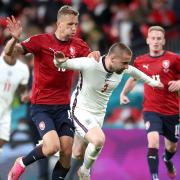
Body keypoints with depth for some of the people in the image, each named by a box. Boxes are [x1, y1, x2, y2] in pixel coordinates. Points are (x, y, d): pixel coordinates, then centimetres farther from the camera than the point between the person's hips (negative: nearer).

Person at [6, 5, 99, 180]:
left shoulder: (78, 45, 2)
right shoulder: (41, 41, -10)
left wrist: (95, 54, -16)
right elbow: (9, 52, -15)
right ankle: (21, 163, 8)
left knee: (67, 152, -5)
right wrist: (15, 38, -38)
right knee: (52, 146, -21)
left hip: (63, 106, 4)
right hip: (41, 105, -4)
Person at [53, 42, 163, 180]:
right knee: (99, 140, -28)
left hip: (99, 114, 6)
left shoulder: (123, 69, -9)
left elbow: (135, 72, 15)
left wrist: (153, 82, 29)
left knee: (78, 154, 9)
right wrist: (59, 61, -44)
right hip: (81, 110, -6)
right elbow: (64, 63, -19)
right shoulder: (89, 64, -27)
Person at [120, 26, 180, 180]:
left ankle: (168, 160, 52)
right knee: (153, 141, -24)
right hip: (151, 109, 0)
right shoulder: (140, 61, 2)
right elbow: (133, 78, 20)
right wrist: (124, 93, 6)